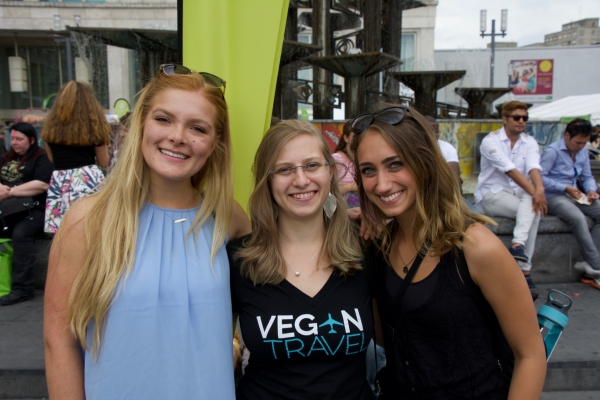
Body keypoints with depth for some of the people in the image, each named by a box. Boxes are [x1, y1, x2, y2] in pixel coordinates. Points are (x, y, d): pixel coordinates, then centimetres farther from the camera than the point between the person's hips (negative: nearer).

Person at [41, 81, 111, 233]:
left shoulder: (51, 126, 6)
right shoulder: (94, 126, -1)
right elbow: (103, 162, 7)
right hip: (89, 180, -2)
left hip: (60, 182, 2)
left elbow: (52, 159, 16)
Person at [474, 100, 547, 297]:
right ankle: (525, 270, -28)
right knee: (532, 210, -27)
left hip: (519, 194, 5)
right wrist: (533, 192, -31)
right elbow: (510, 170, -22)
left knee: (532, 207, -28)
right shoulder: (491, 140, -9)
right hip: (491, 194, -5)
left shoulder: (530, 142, 6)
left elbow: (533, 168, -14)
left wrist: (539, 189, -35)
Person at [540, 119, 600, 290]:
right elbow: (540, 177, -17)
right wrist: (565, 188, -17)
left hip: (575, 196, 8)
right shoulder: (552, 151, -10)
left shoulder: (583, 153, 14)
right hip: (553, 197, -8)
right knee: (578, 218, -34)